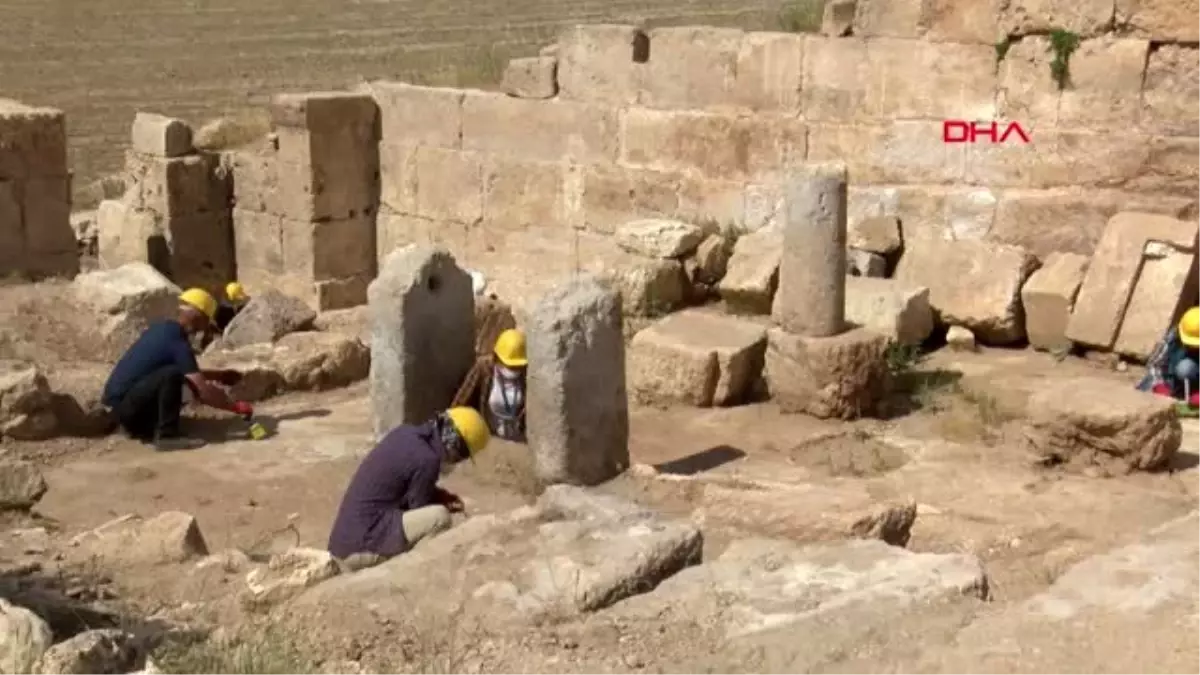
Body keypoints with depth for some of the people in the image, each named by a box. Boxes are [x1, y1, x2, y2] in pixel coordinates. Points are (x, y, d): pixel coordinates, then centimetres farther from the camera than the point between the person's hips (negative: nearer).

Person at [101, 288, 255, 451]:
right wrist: (237, 406, -9)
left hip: (117, 400, 10)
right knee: (172, 375, -26)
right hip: (122, 403, -10)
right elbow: (204, 392, -21)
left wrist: (219, 376, 27)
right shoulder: (178, 343, -17)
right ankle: (167, 436, -20)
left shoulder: (162, 328, 11)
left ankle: (141, 426, 17)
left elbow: (189, 372, 27)